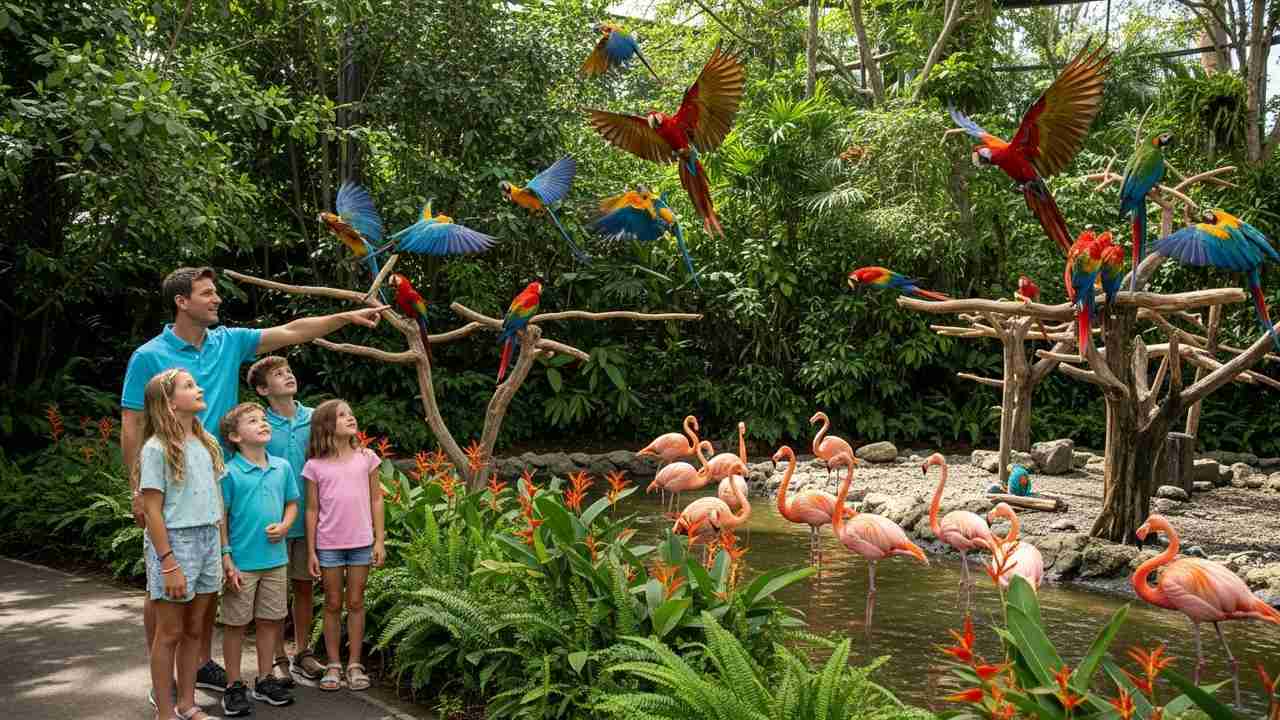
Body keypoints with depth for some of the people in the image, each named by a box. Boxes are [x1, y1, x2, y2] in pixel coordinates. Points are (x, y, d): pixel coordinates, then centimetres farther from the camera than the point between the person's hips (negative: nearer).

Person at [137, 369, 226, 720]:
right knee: (170, 632, 3)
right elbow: (152, 510, -14)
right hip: (173, 542, -6)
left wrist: (224, 551, 9)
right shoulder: (157, 449, -11)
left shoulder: (207, 444, 9)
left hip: (208, 541, 6)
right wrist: (169, 564, -18)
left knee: (194, 629, 13)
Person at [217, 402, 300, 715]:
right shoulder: (230, 472, -11)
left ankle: (265, 680, 28)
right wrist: (227, 562, -12)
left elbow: (292, 503, 14)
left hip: (275, 560, 5)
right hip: (242, 562, -4)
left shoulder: (282, 467, 3)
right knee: (236, 624, 7)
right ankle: (234, 686, 19)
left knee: (269, 621, 14)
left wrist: (285, 525, -7)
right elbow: (220, 518, -9)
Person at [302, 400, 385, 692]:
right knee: (333, 605, 9)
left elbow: (375, 500, 4)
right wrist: (311, 551, 0)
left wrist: (379, 541, 0)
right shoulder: (315, 466, -3)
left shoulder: (366, 457, 0)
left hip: (361, 543, 1)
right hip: (329, 545, -1)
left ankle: (354, 665, 17)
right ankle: (333, 665, 19)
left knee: (355, 603, 8)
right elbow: (312, 509, 1)